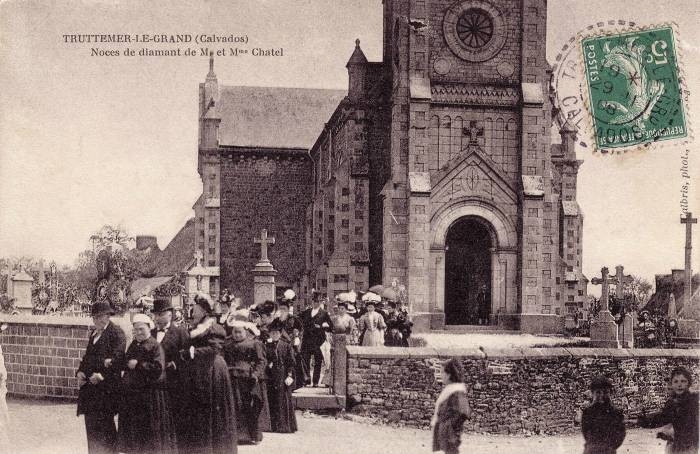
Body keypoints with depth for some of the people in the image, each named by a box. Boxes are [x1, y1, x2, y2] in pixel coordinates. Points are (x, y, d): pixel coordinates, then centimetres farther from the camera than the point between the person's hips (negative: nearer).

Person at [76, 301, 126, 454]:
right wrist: (80, 371, 7)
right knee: (91, 423, 10)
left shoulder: (116, 333, -8)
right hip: (90, 385, 8)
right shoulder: (94, 333, 18)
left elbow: (118, 357, -14)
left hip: (106, 386, -8)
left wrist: (102, 375, -19)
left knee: (104, 423, -7)